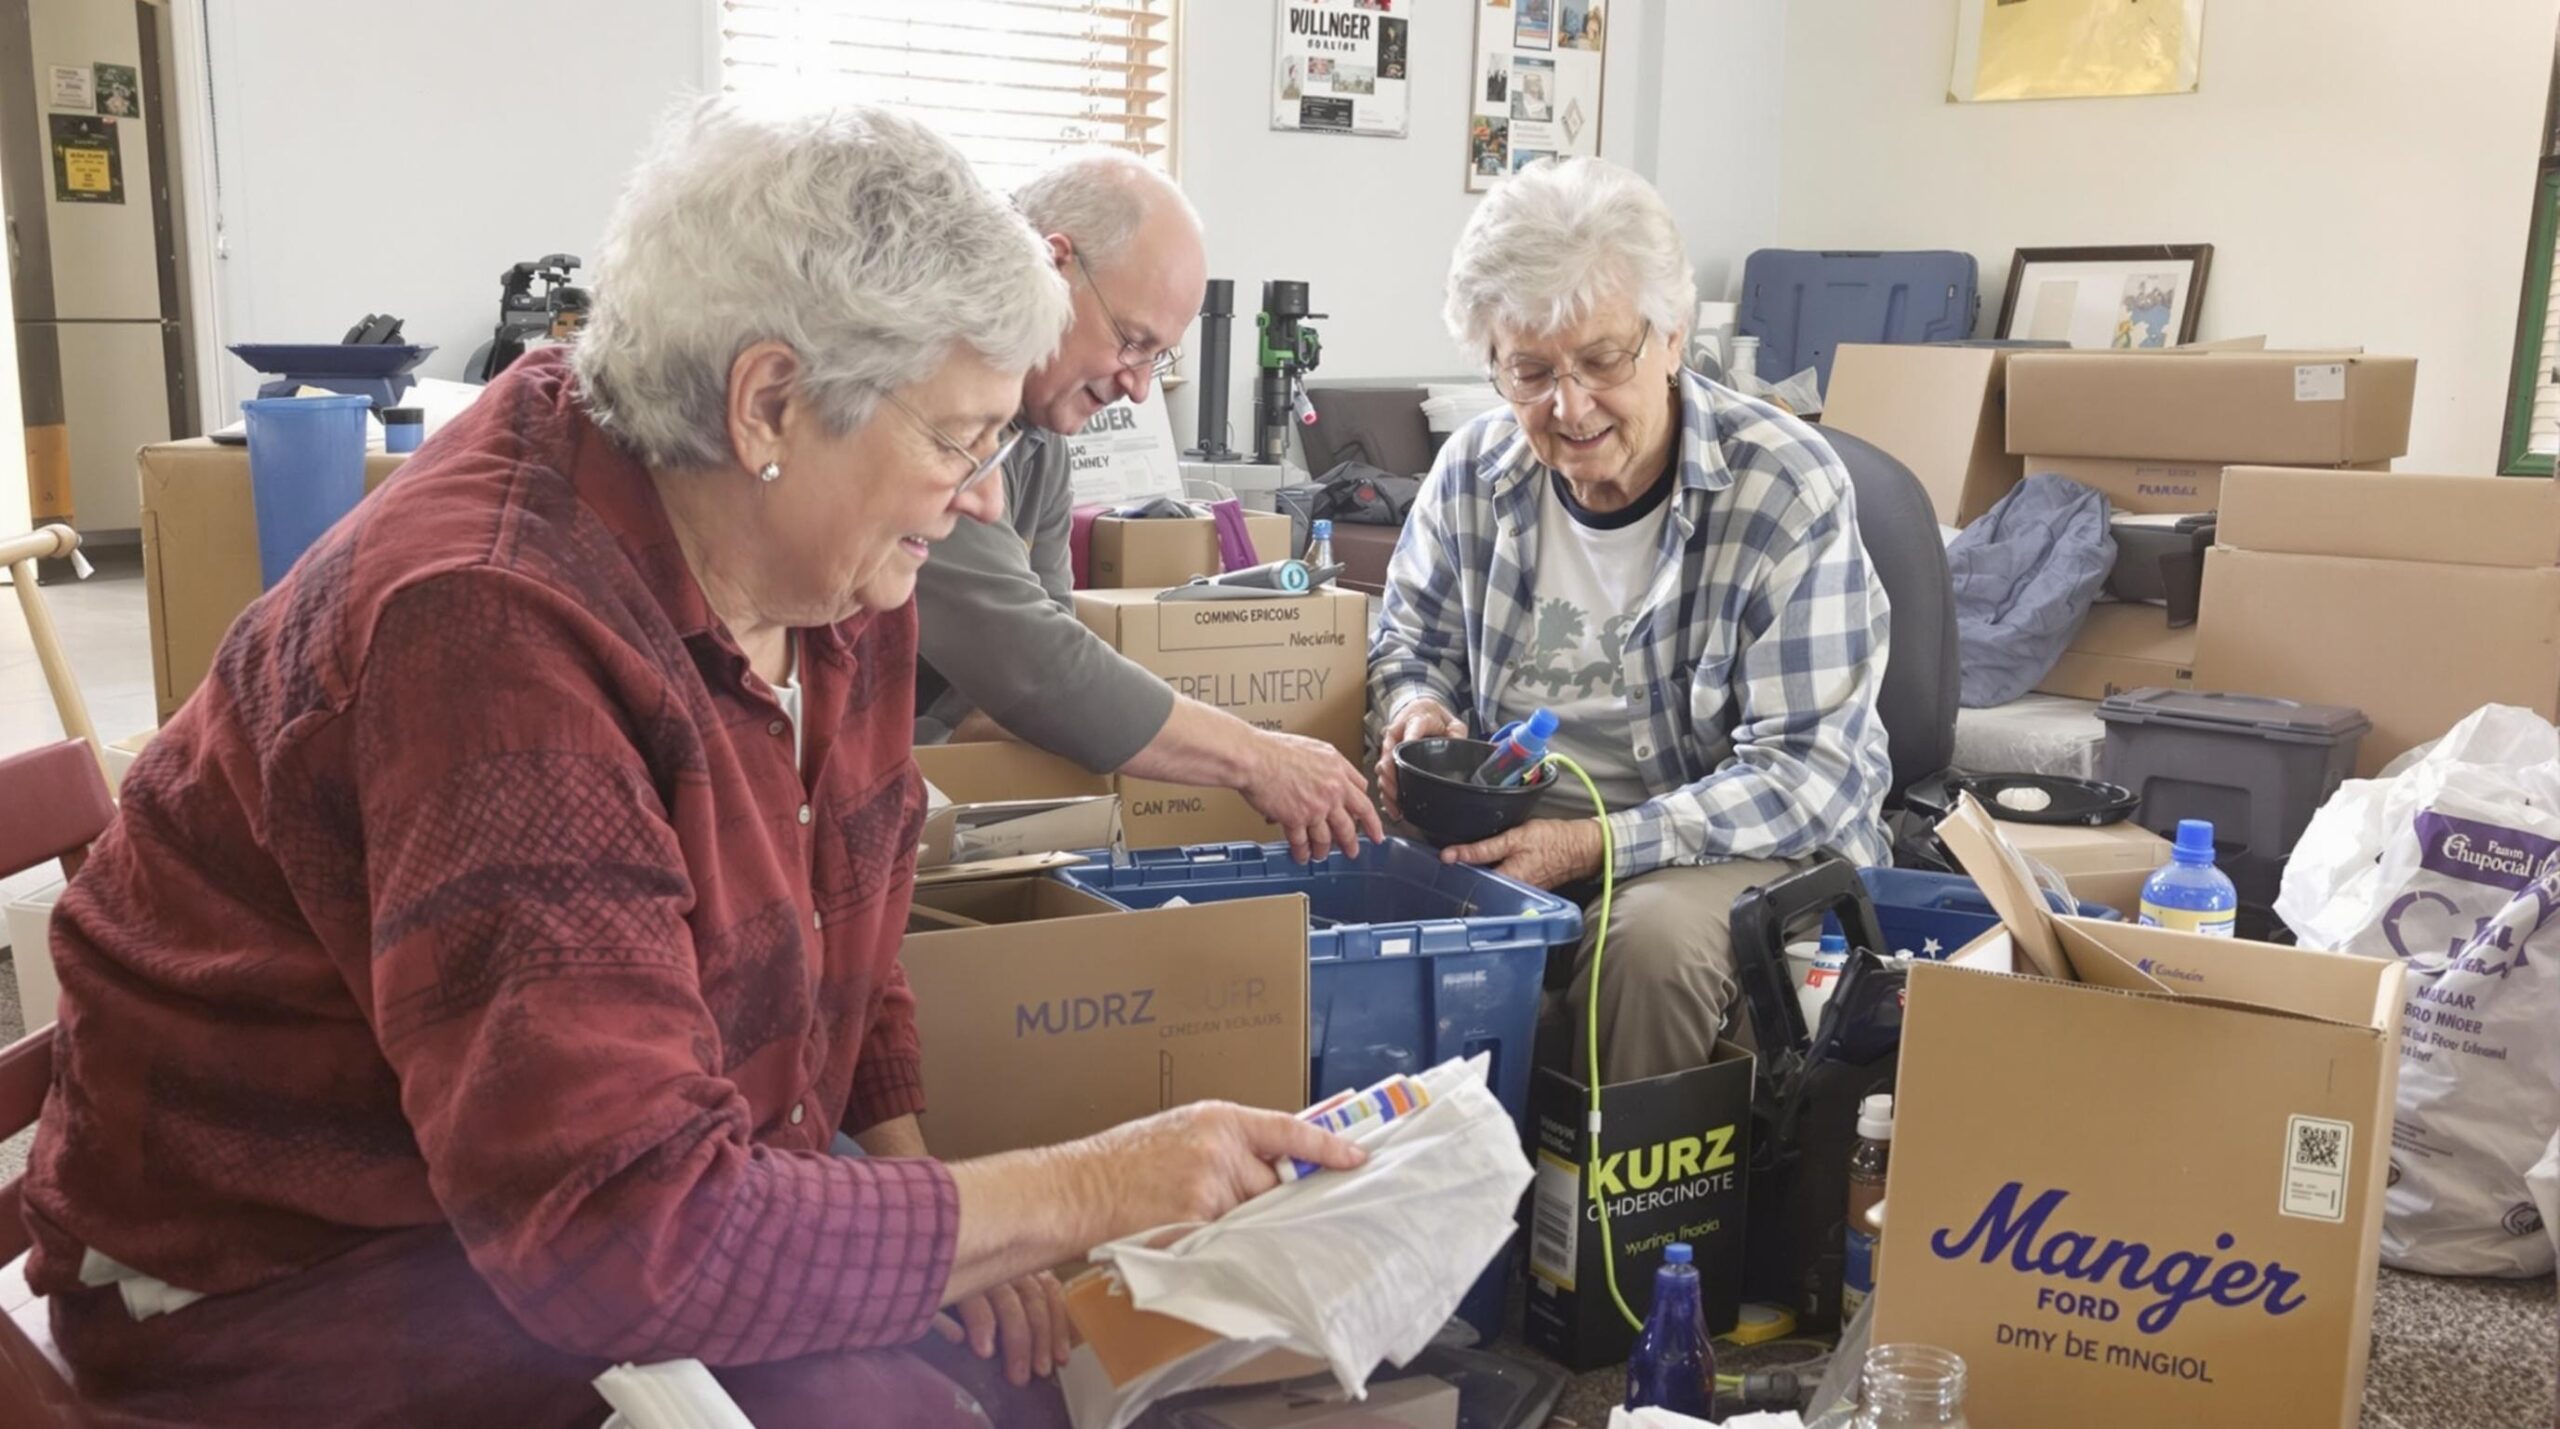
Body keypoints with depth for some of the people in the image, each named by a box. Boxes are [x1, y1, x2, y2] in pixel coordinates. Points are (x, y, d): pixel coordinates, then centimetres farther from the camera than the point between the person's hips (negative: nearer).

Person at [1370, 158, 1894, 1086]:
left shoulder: (1788, 490, -15)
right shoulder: (1474, 470, -1)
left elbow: (1806, 773, -18)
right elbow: (1412, 636, 17)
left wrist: (1589, 846, -27)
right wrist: (1419, 711, -9)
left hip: (1744, 839, -3)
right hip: (1517, 816, 4)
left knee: (1656, 934, -35)